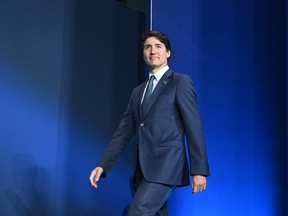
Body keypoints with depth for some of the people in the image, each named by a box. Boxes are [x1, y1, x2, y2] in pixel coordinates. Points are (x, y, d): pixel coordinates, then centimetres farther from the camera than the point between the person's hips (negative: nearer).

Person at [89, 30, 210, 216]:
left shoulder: (181, 82, 2)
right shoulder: (138, 91, 21)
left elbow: (194, 127, -5)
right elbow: (123, 133, 16)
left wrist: (199, 170, -12)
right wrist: (102, 166, 6)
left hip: (167, 165, -7)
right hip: (144, 169, 7)